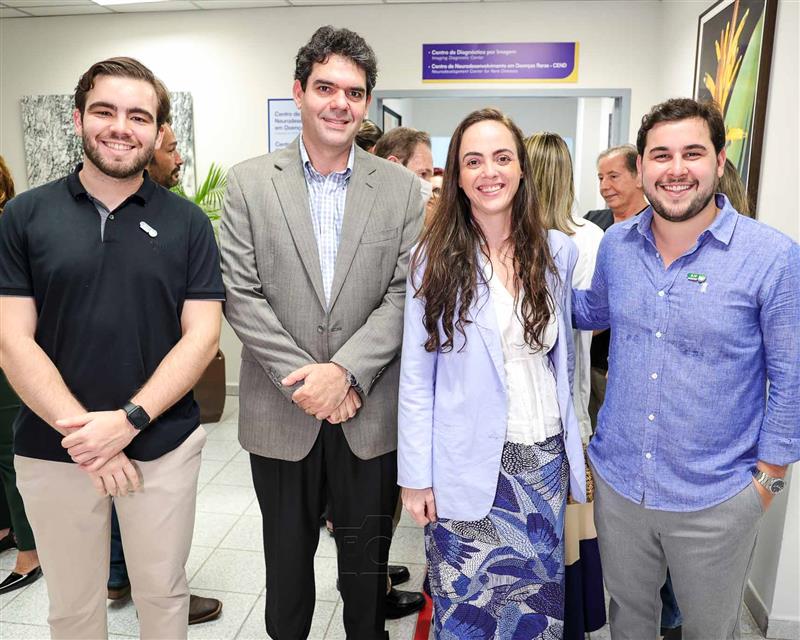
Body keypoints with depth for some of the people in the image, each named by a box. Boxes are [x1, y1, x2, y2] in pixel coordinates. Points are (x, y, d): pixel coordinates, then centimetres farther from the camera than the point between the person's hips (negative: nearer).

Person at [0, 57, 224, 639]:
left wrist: (127, 421, -17)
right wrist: (83, 434, -15)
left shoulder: (187, 222, -1)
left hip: (164, 445, 0)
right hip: (52, 451, 1)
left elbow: (202, 335, -6)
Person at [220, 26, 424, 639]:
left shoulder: (403, 188, 0)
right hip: (281, 412, 1)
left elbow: (404, 295, -5)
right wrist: (305, 380, -13)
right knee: (287, 557, 20)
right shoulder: (248, 182, -1)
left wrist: (345, 371, -17)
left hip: (371, 413, 0)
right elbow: (242, 295, -7)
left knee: (367, 561, 17)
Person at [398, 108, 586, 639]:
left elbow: (566, 360, 8)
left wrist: (579, 452, 7)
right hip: (465, 464, -2)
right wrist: (416, 477, -6)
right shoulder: (434, 257, -7)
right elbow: (416, 377, -6)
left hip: (545, 457, 3)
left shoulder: (559, 252, 0)